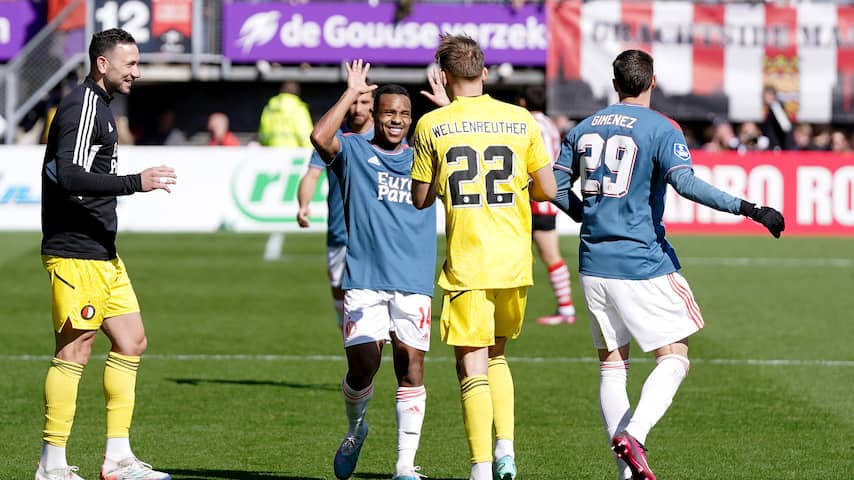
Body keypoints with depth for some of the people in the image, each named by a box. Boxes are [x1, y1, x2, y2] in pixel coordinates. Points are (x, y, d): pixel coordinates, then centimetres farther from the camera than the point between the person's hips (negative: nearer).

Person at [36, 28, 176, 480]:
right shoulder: (82, 106, -14)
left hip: (101, 253, 11)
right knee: (75, 351, -8)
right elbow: (69, 175, -25)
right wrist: (135, 182, -26)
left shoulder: (97, 105, 18)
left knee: (131, 342, 10)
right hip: (75, 252, -11)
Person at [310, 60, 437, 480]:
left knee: (411, 367, -5)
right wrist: (352, 91, -10)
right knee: (363, 364, -10)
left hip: (414, 282, 2)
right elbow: (320, 137, -14)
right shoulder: (352, 151, 5)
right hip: (363, 280, -2)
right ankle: (354, 429, 22)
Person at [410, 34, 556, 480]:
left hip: (466, 264, -3)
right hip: (515, 261, 3)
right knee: (496, 355, 21)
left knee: (473, 367, 1)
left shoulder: (431, 125, -3)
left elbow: (421, 199, 4)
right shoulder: (521, 120, 3)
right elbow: (548, 190, 6)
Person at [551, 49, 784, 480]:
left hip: (593, 263, 5)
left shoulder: (583, 129, 9)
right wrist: (745, 208, -23)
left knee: (612, 367, 10)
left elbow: (556, 187, 11)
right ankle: (633, 434, -20)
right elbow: (685, 183, -21)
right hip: (643, 265, -5)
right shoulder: (661, 129, -7)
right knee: (674, 359, 3)